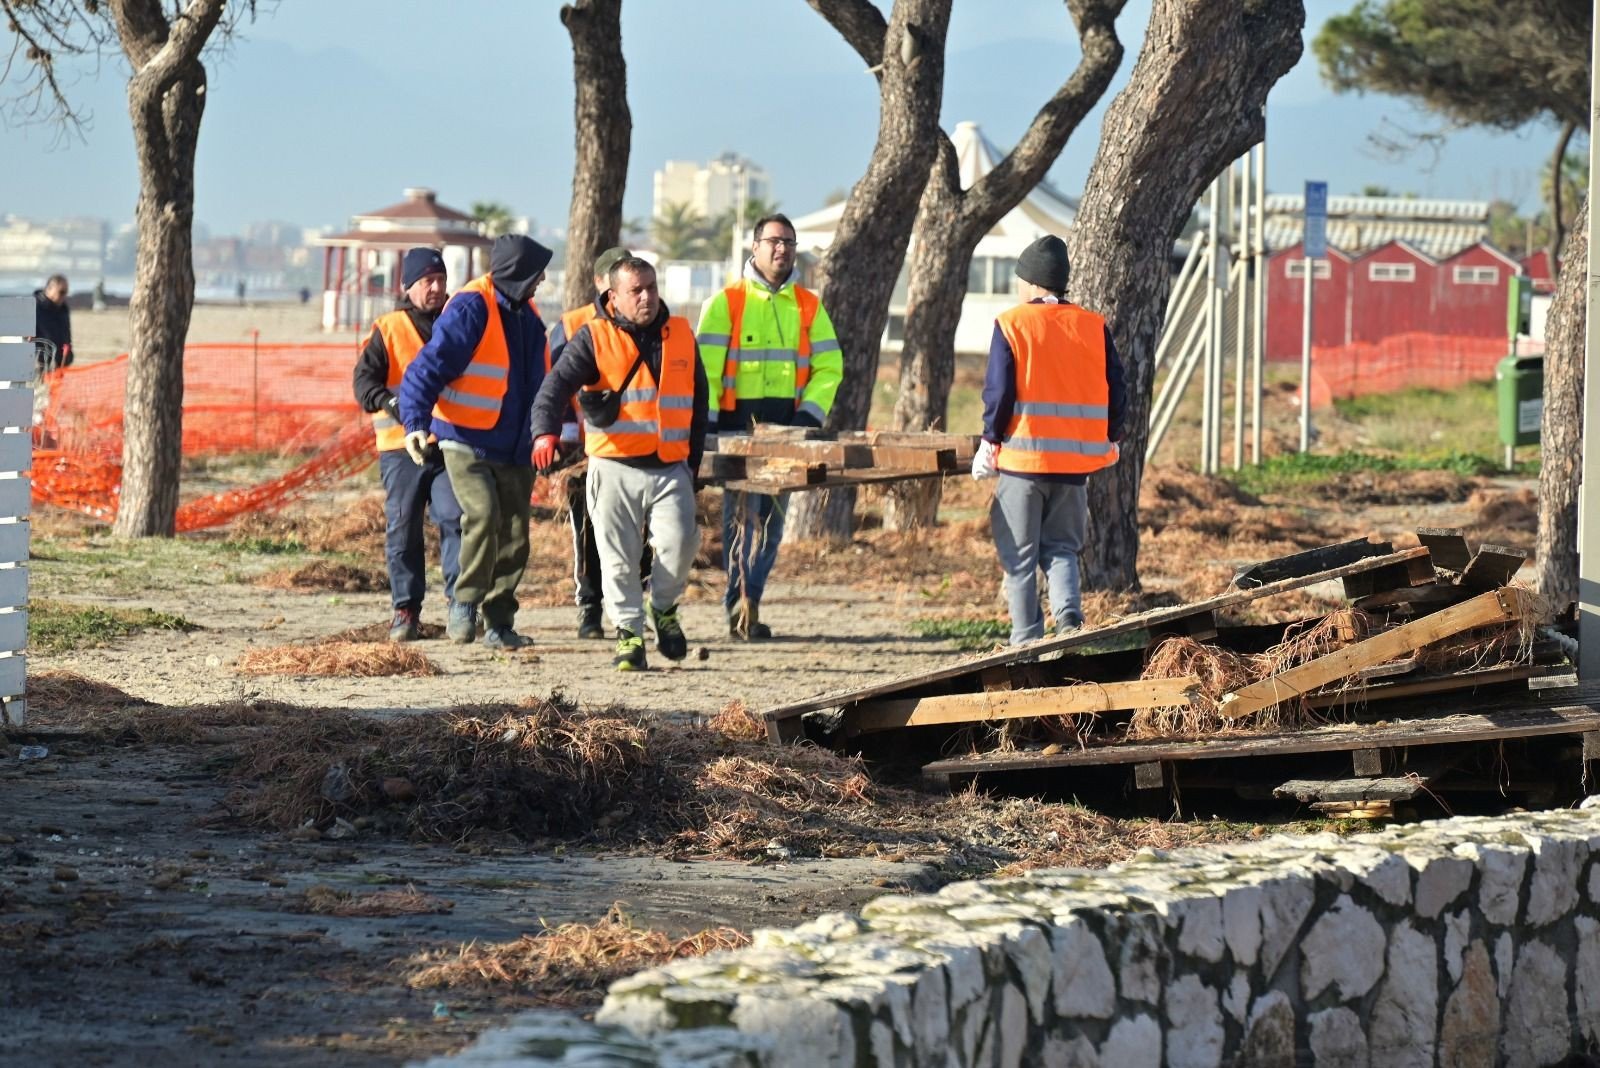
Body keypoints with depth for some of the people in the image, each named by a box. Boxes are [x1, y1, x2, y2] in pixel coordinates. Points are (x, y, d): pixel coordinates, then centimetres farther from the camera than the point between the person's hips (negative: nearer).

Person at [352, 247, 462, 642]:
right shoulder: (389, 329, 5)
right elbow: (364, 379, -5)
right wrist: (387, 400, -26)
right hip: (402, 446, -1)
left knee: (455, 519, -14)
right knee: (403, 529, 1)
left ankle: (460, 600, -10)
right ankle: (406, 610, 7)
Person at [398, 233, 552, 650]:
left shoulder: (526, 315, 12)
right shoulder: (469, 310, -13)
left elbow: (543, 381, 26)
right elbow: (427, 369, -18)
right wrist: (415, 422, -29)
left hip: (515, 450, 7)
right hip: (468, 443, -7)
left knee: (514, 537, 6)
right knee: (483, 515, -24)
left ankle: (499, 623, 16)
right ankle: (465, 606, -10)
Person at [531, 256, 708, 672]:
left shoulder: (681, 335, 12)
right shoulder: (594, 338, -1)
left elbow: (698, 401, 20)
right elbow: (557, 384, -15)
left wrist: (694, 459, 14)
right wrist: (545, 431, -34)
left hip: (671, 468, 2)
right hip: (615, 468, -2)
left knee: (679, 542, -15)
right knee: (619, 558, -1)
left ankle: (664, 607, 13)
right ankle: (629, 634, 12)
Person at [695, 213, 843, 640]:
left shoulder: (808, 306, 12)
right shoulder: (726, 303, 2)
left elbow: (829, 366, 11)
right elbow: (706, 369, -3)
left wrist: (810, 413, -5)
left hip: (786, 426, 4)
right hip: (737, 424, -4)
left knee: (772, 518, 4)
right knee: (742, 515, -9)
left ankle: (744, 604, 10)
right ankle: (742, 601, -11)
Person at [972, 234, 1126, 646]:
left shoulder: (1011, 324, -7)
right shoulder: (1095, 327, 3)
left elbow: (998, 391, -10)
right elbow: (1116, 391, 5)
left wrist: (990, 441, 2)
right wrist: (1110, 439, 19)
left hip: (1023, 457, -3)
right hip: (1076, 459, 3)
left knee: (1020, 555, 6)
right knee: (1062, 547, 15)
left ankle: (1026, 641, 4)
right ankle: (1069, 610, -11)